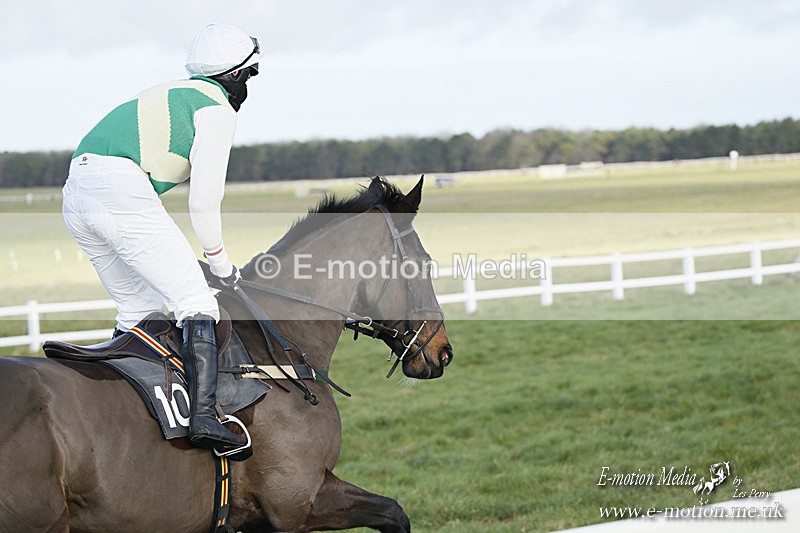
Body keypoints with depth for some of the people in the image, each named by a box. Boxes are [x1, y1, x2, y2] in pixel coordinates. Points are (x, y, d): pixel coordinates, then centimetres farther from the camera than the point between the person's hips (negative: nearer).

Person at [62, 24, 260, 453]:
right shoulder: (218, 110, 4)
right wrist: (220, 261, 12)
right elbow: (204, 201, -2)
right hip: (121, 191, -9)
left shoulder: (170, 96, 30)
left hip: (75, 199, 9)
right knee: (195, 301, -10)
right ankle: (204, 414, -24)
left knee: (139, 308, 21)